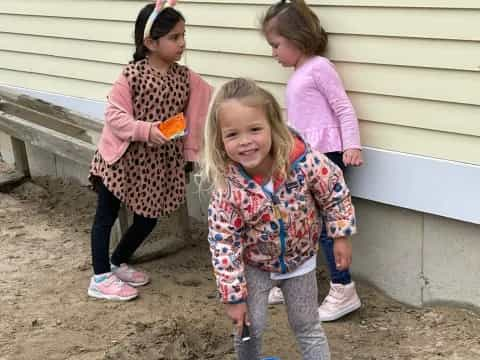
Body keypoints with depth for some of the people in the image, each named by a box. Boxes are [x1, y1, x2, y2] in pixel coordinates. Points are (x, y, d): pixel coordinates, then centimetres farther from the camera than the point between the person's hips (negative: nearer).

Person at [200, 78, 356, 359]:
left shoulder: (304, 162, -32)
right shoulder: (227, 187, -31)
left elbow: (335, 193, -12)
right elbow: (224, 243, -22)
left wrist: (342, 236, -6)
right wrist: (234, 296, -17)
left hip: (299, 260, 1)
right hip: (254, 266, -1)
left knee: (307, 327, 16)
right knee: (250, 328, 5)